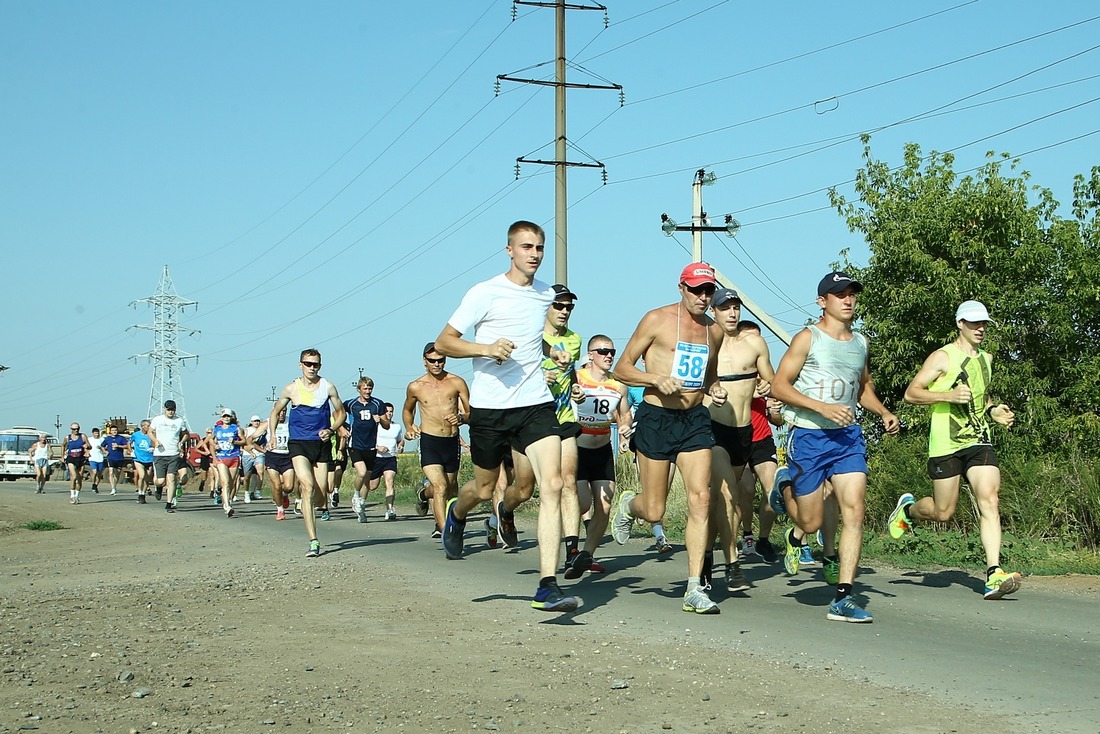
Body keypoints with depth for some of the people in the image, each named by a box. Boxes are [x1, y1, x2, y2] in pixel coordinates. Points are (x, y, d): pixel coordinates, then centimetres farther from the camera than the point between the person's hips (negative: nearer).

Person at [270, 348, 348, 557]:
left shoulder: (328, 387, 2)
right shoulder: (291, 389, 3)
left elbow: (341, 412, 13)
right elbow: (275, 411, 17)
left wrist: (331, 430, -5)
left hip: (322, 443, 2)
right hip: (298, 444, -2)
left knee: (320, 496, 2)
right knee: (308, 486, -20)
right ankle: (313, 541, -23)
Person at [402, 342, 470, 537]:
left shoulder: (457, 383, -1)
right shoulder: (415, 387, 3)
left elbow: (472, 412, 0)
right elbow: (407, 409, 22)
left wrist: (461, 418, -21)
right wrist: (409, 427, 5)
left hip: (452, 441, 2)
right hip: (429, 442, -2)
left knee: (450, 489, 18)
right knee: (440, 487, -19)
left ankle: (424, 493, 50)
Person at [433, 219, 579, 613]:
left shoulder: (547, 295, 10)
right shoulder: (485, 293, -7)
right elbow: (443, 342, -6)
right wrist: (486, 348, -21)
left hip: (536, 405, 3)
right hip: (490, 407, -3)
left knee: (552, 485, -15)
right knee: (484, 488, 13)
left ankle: (548, 586, -18)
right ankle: (456, 513, 52)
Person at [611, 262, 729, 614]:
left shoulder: (714, 331, 11)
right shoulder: (657, 320, -4)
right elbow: (622, 368, -3)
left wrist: (715, 389, 5)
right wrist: (657, 379, -20)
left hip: (695, 420, 4)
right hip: (657, 418, -4)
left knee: (700, 499, -10)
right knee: (654, 512, 1)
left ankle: (695, 589, -8)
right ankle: (628, 505, 39)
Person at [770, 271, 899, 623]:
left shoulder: (861, 343, 14)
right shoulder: (808, 338, -4)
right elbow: (779, 386, -9)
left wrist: (884, 413, 10)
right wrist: (823, 407, -20)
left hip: (848, 437, 4)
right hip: (809, 436, -4)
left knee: (854, 512, -12)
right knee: (811, 522, 3)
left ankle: (843, 598, -10)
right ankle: (786, 492, 40)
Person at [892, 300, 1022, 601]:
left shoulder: (986, 358, 17)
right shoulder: (943, 357, -4)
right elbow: (911, 393, -7)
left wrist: (993, 410, 13)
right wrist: (949, 395, -19)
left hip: (979, 441, 5)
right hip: (946, 443, -5)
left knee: (989, 500, -15)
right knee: (943, 512, 2)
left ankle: (994, 575, -21)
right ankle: (907, 508, 36)